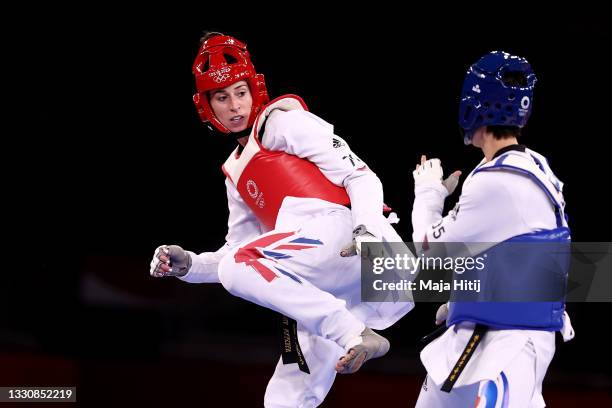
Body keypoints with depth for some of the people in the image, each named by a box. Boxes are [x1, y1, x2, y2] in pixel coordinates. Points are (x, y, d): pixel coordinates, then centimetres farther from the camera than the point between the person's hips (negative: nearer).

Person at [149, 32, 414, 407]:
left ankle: (356, 335, -28)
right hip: (322, 294, 8)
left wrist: (368, 230, -22)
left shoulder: (280, 120, 6)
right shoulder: (236, 171, 29)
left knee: (239, 269, -27)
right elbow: (237, 252, 29)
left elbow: (359, 175, -4)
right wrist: (187, 265, 11)